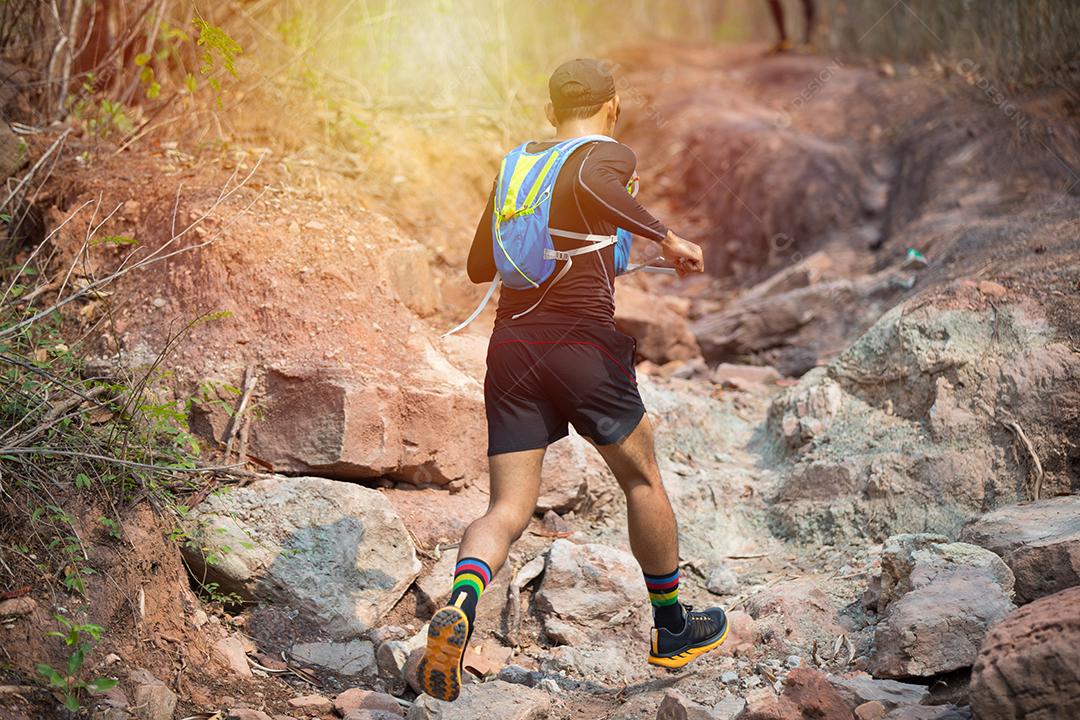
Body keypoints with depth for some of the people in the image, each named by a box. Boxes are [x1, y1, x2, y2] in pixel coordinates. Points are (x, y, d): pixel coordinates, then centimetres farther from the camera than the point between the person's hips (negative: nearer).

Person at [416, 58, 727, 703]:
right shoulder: (610, 155, 0)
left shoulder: (516, 164, 17)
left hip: (511, 345, 5)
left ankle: (461, 606, -27)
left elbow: (480, 266, 23)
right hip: (584, 343, -4)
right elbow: (590, 182, -26)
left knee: (508, 510, 3)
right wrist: (667, 238, -18)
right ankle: (672, 630, 29)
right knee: (643, 480, 16)